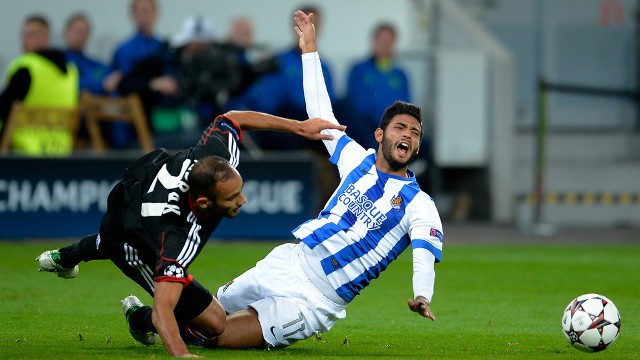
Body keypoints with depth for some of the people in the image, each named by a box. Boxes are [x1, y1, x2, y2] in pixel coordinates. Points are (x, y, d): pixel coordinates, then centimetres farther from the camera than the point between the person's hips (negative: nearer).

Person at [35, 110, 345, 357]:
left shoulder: (217, 156, -37)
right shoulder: (183, 237, -51)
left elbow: (230, 118, -13)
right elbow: (162, 310, -57)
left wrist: (297, 126, -16)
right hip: (131, 248, -7)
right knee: (213, 323, -11)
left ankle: (66, 257, 76)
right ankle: (139, 318, 17)